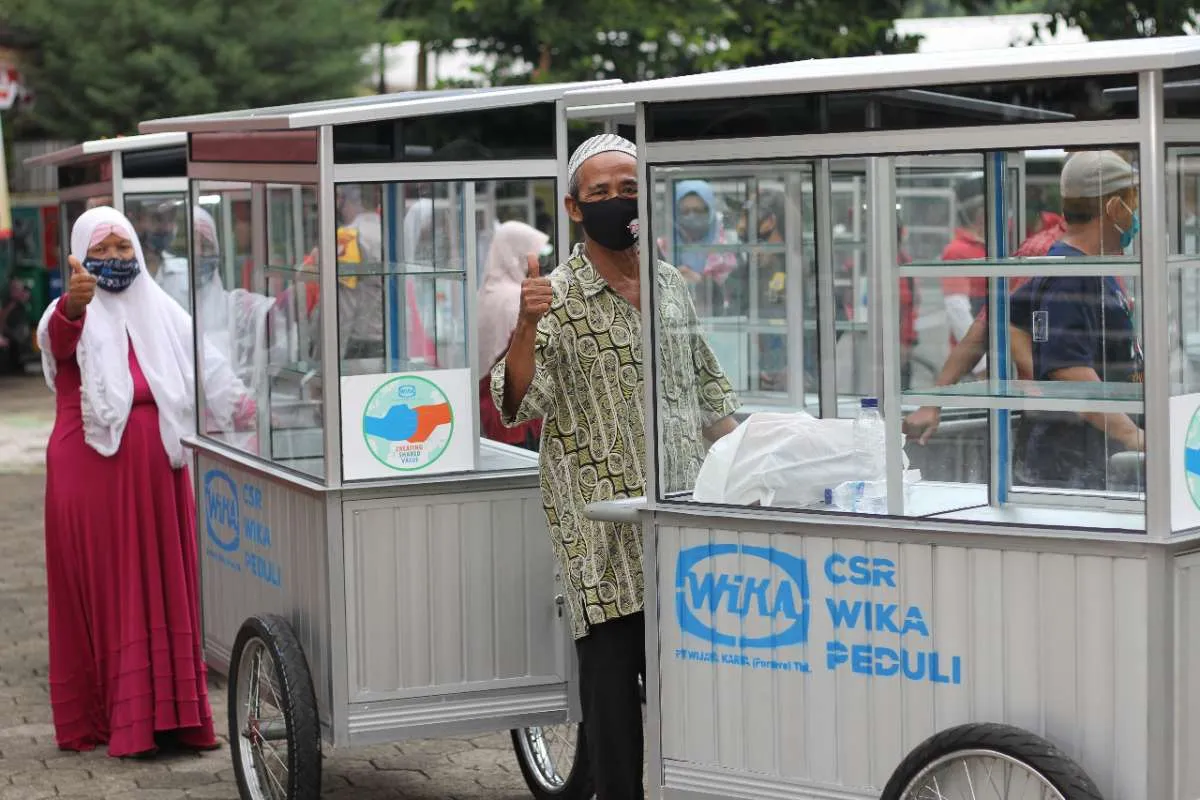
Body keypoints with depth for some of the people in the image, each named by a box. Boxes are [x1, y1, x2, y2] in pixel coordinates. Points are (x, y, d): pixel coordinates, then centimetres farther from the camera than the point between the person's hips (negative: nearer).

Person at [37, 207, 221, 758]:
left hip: (157, 469, 4)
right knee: (104, 589, -2)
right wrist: (74, 303, -48)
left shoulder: (164, 315, 13)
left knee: (166, 589, 4)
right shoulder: (73, 318, -2)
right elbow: (59, 336, -27)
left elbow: (200, 380, 19)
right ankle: (107, 717, 2)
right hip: (91, 469, -4)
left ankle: (169, 713, 9)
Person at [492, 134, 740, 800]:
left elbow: (707, 387, 24)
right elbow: (515, 406, -15)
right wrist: (525, 327, -30)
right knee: (611, 680, -2)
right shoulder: (556, 300, -4)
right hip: (601, 537, -5)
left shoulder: (671, 285, 13)